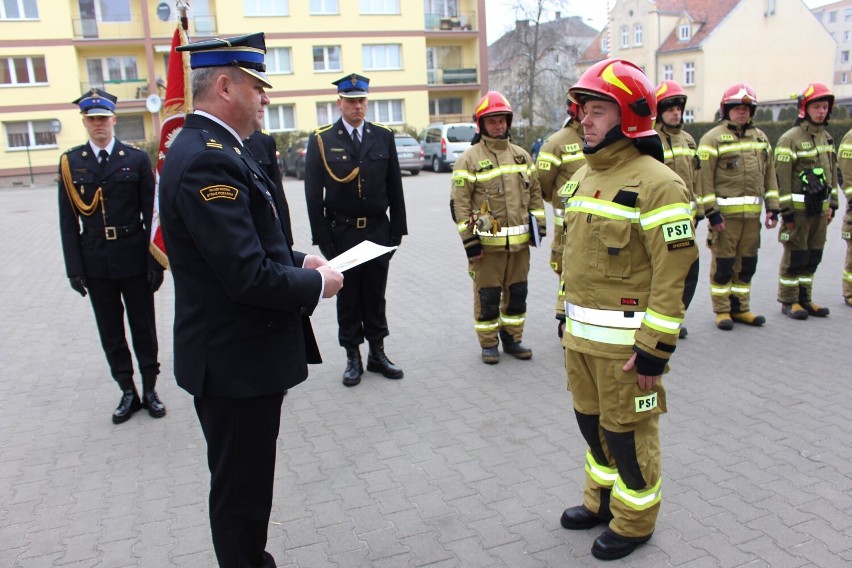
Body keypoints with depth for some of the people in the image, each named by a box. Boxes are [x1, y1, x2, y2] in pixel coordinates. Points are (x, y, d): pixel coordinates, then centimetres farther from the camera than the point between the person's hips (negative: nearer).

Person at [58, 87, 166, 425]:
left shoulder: (137, 159, -1)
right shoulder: (71, 163, 4)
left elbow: (151, 214, -3)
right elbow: (68, 220, 2)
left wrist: (155, 262, -7)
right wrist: (74, 268, -3)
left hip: (134, 258, -2)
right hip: (95, 263, 2)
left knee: (143, 327, 9)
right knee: (111, 332, 11)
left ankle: (150, 389, 24)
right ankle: (128, 392, 25)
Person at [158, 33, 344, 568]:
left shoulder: (211, 149, 11)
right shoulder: (208, 160, -23)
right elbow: (249, 277, -28)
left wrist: (298, 260, 7)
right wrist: (318, 284, -12)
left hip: (242, 352, 10)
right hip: (236, 361, -10)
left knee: (247, 483, 25)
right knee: (241, 489, 8)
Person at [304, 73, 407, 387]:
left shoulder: (383, 136, 5)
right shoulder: (321, 140, -3)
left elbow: (394, 187, 7)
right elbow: (313, 195, -4)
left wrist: (397, 229, 3)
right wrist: (323, 240, -8)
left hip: (378, 230, 2)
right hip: (341, 232, -2)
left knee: (375, 294, 11)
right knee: (348, 296, 8)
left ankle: (377, 353, 24)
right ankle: (353, 358, 19)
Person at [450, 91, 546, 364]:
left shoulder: (521, 155, 11)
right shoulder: (469, 159, -6)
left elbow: (535, 192, 17)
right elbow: (459, 203, -10)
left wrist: (538, 224, 10)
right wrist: (469, 241, -13)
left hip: (519, 241, 5)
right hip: (487, 242, -5)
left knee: (517, 292, 14)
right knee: (487, 295, 4)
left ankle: (512, 338, 29)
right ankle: (488, 343, 18)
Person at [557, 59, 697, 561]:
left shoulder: (656, 183, -17)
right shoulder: (584, 176, 11)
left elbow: (676, 272, -20)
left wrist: (654, 348, -20)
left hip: (626, 338, -8)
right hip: (580, 334, 8)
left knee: (628, 430, 8)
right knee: (591, 420, 20)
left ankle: (635, 519, 30)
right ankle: (603, 500, 42)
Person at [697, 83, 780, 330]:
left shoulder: (760, 137, 16)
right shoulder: (713, 138, -4)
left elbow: (769, 174, 18)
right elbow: (704, 178, -10)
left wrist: (772, 207, 10)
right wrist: (712, 212, -15)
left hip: (752, 212, 6)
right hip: (725, 212, -6)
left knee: (747, 262, 11)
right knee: (723, 262, 0)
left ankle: (740, 308, 23)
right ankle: (722, 310, 11)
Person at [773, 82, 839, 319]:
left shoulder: (827, 137, 14)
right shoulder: (790, 139, -10)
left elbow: (832, 172, 21)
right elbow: (781, 177, -14)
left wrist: (832, 204, 18)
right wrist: (786, 211, -16)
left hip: (820, 209, 7)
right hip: (799, 208, -7)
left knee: (813, 257, 11)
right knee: (795, 256, -1)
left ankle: (805, 299, 21)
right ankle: (788, 301, 9)